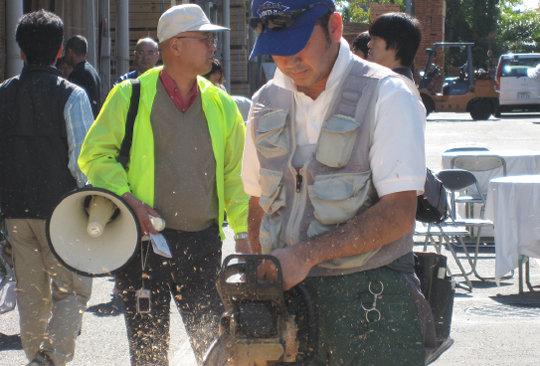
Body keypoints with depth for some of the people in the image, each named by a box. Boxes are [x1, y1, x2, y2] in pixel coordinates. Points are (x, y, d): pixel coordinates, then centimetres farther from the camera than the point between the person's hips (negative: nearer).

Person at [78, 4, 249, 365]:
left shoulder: (220, 104, 8)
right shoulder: (131, 96, -1)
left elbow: (237, 173, 11)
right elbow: (95, 155, 1)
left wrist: (243, 231, 3)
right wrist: (127, 198, -12)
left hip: (203, 243, 2)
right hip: (146, 239, -2)